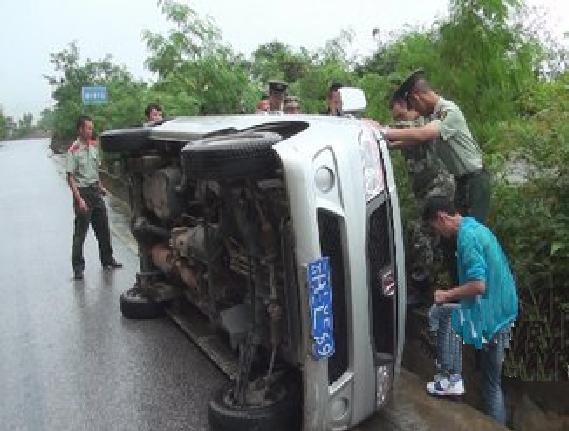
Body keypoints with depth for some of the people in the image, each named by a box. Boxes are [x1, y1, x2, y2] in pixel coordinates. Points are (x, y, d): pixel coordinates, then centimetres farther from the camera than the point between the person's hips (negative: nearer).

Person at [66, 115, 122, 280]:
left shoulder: (94, 146, 7)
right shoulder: (74, 150, -14)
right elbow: (70, 177, -16)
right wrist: (79, 200, -21)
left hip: (95, 190, 7)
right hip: (82, 191, -7)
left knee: (103, 227, 14)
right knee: (80, 231, -1)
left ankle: (107, 260, 29)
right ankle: (78, 267, 9)